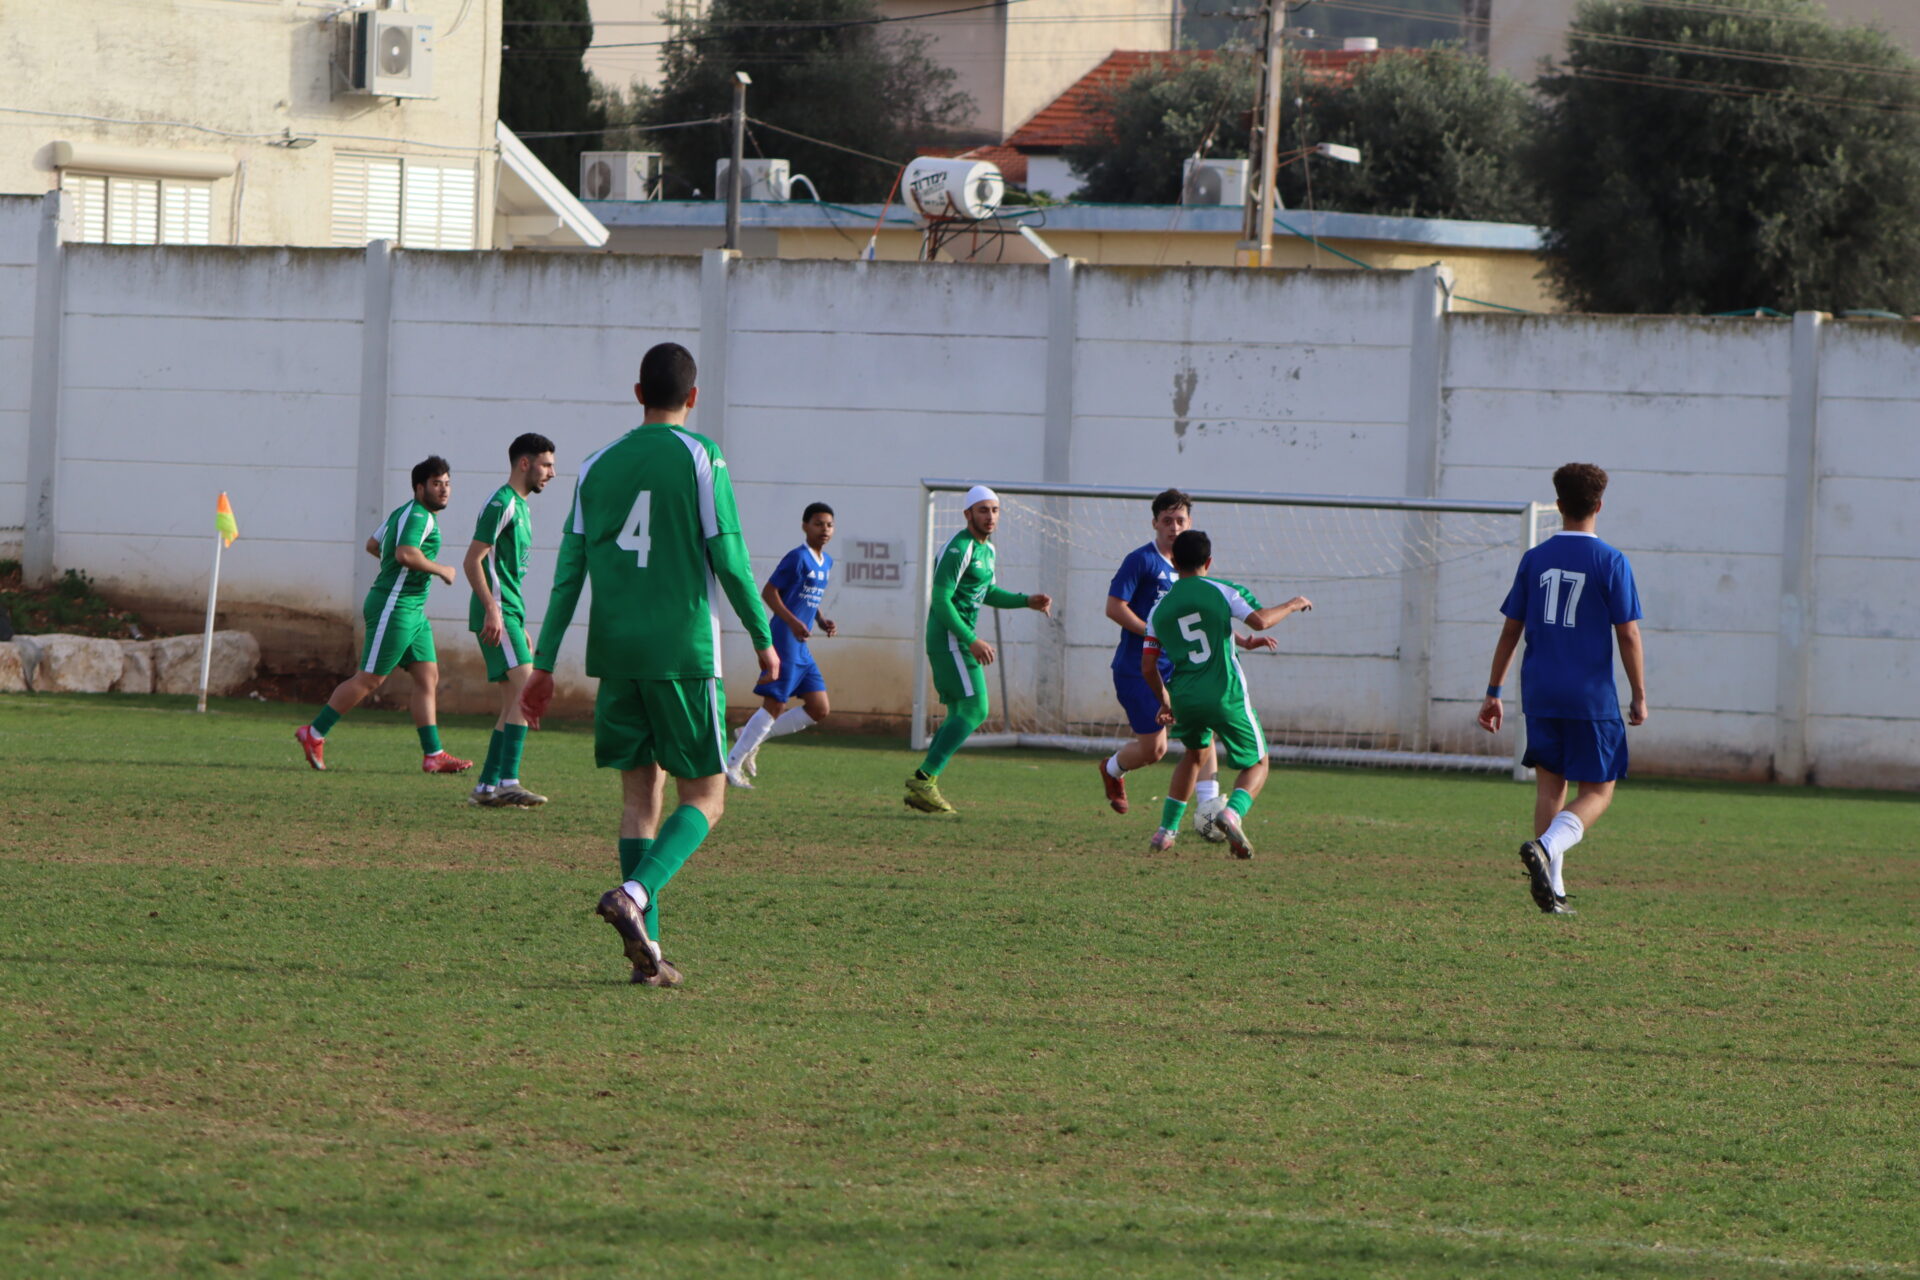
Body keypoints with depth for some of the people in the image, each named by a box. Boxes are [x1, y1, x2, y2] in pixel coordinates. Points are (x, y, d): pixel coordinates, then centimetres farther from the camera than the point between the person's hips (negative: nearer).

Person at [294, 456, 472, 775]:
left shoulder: (402, 512, 17)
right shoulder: (419, 517, -15)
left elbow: (373, 545, 26)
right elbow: (406, 554, -31)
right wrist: (441, 570, -19)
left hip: (412, 611, 11)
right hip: (394, 608, -11)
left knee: (428, 677, 5)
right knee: (369, 679, -7)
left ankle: (432, 755, 3)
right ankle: (313, 734, 1)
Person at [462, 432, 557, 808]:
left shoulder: (521, 507, 21)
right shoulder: (502, 504, -9)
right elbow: (473, 561, -16)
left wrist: (520, 628, 27)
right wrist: (493, 609, -24)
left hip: (508, 612, 10)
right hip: (497, 613, -10)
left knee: (514, 705, 8)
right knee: (525, 690, -19)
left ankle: (487, 787, 10)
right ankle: (508, 782, -25)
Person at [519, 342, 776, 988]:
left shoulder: (598, 466, 9)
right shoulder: (700, 458, -4)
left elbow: (570, 570, 7)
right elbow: (728, 558, -8)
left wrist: (544, 662, 9)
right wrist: (764, 638, 4)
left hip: (615, 654, 5)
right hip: (683, 654, -4)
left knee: (641, 792, 10)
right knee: (704, 797, 3)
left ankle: (646, 949, 2)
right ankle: (634, 894, -22)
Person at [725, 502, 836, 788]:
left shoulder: (826, 563, 15)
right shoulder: (797, 558, -11)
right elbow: (768, 592, -13)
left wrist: (822, 621, 8)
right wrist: (793, 622, -23)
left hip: (802, 647, 9)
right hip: (784, 642, -9)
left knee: (818, 709, 5)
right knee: (775, 705, -9)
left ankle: (752, 737, 14)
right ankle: (732, 763, -1)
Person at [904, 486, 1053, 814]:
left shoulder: (987, 549, 16)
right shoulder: (959, 549, -16)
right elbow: (940, 599, -21)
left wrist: (1027, 601, 18)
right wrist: (971, 642, -23)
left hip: (960, 640, 10)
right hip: (950, 639, -10)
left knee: (960, 716, 10)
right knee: (975, 710, -14)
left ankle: (921, 786, 10)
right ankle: (925, 780, -15)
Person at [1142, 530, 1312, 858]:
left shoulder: (1159, 610, 11)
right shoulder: (1222, 590, -1)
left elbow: (1148, 668, 12)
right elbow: (1259, 620, -15)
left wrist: (1165, 702, 28)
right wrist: (1291, 606, 3)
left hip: (1184, 697, 4)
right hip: (1225, 696, -4)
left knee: (1195, 752, 32)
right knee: (1257, 764, 11)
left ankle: (1166, 829, 27)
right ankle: (1234, 812, -21)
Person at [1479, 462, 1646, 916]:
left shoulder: (1535, 559, 5)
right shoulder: (1610, 563, -6)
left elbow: (1510, 630, 8)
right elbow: (1628, 634, -8)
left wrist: (1493, 692, 14)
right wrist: (1639, 697, 0)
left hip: (1540, 693, 4)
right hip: (1591, 696, -4)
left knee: (1550, 787, 10)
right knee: (1598, 791, 4)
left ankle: (1552, 889, 4)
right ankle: (1547, 845, -22)